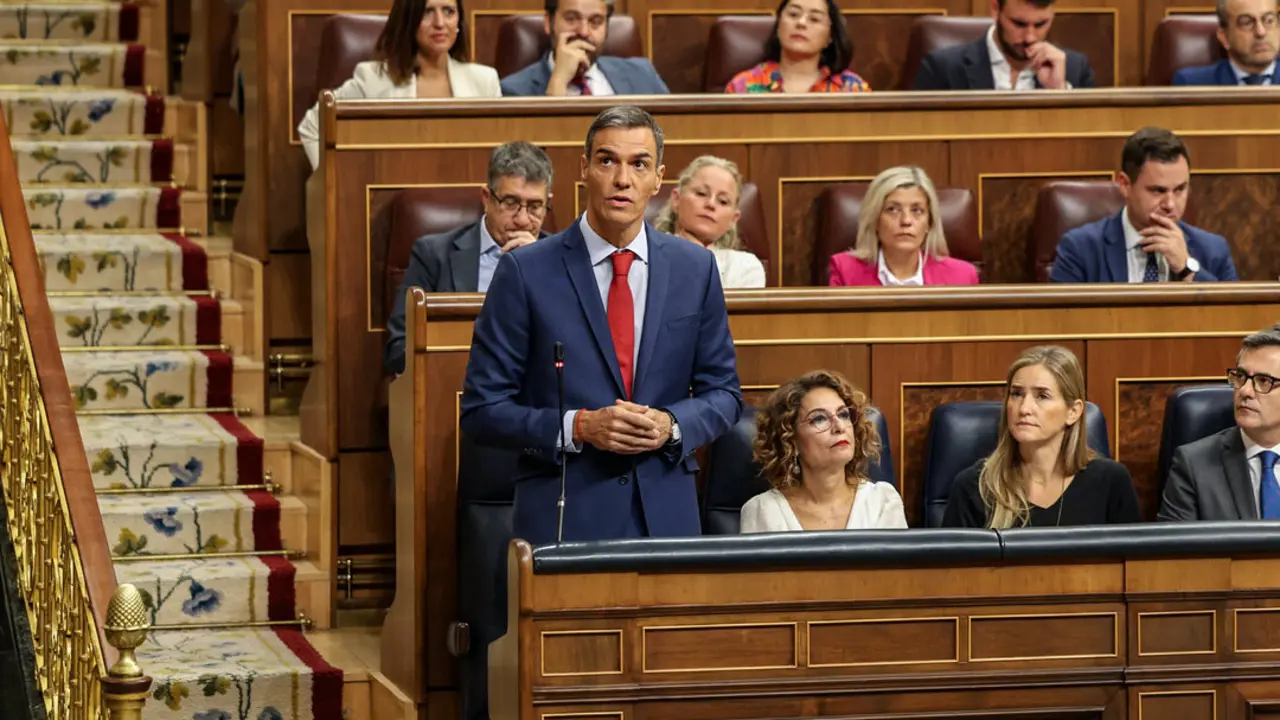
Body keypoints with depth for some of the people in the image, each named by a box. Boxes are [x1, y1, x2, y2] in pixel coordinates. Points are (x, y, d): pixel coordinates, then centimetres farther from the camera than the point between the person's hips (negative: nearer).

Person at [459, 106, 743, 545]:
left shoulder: (695, 269, 6)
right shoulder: (525, 272, -3)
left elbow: (723, 393, 12)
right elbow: (481, 410, -4)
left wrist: (672, 425, -8)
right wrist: (577, 427, -16)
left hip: (666, 513, 2)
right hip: (562, 516, -2)